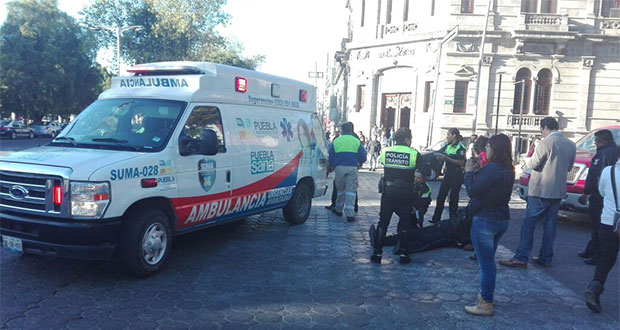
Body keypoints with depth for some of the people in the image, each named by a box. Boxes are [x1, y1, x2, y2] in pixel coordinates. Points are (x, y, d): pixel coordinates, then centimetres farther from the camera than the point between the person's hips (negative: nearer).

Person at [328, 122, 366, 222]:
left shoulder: (336, 141, 3)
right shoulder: (356, 141, 1)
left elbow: (330, 156, 4)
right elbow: (363, 157, 1)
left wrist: (332, 166, 19)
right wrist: (358, 163, 20)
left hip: (340, 168, 1)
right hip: (352, 168, -1)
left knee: (340, 189, 17)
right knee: (351, 190, 1)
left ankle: (338, 209, 30)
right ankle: (350, 214, -4)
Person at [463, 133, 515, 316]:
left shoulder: (492, 168, -22)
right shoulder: (508, 170, 7)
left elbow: (472, 191, -20)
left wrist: (469, 172, -6)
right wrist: (477, 171, 6)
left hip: (485, 220, -9)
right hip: (501, 219, 9)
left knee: (485, 263, -1)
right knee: (489, 260, 23)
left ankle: (486, 304, 7)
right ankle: (486, 294, 36)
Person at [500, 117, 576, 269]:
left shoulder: (546, 142, -13)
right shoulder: (570, 144, 9)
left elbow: (534, 164, -11)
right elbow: (569, 166, 18)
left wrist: (528, 159, 8)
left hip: (540, 190, -7)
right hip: (558, 191, 7)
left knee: (529, 223, -4)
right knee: (550, 224, 12)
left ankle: (521, 258, -7)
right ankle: (545, 258, 16)